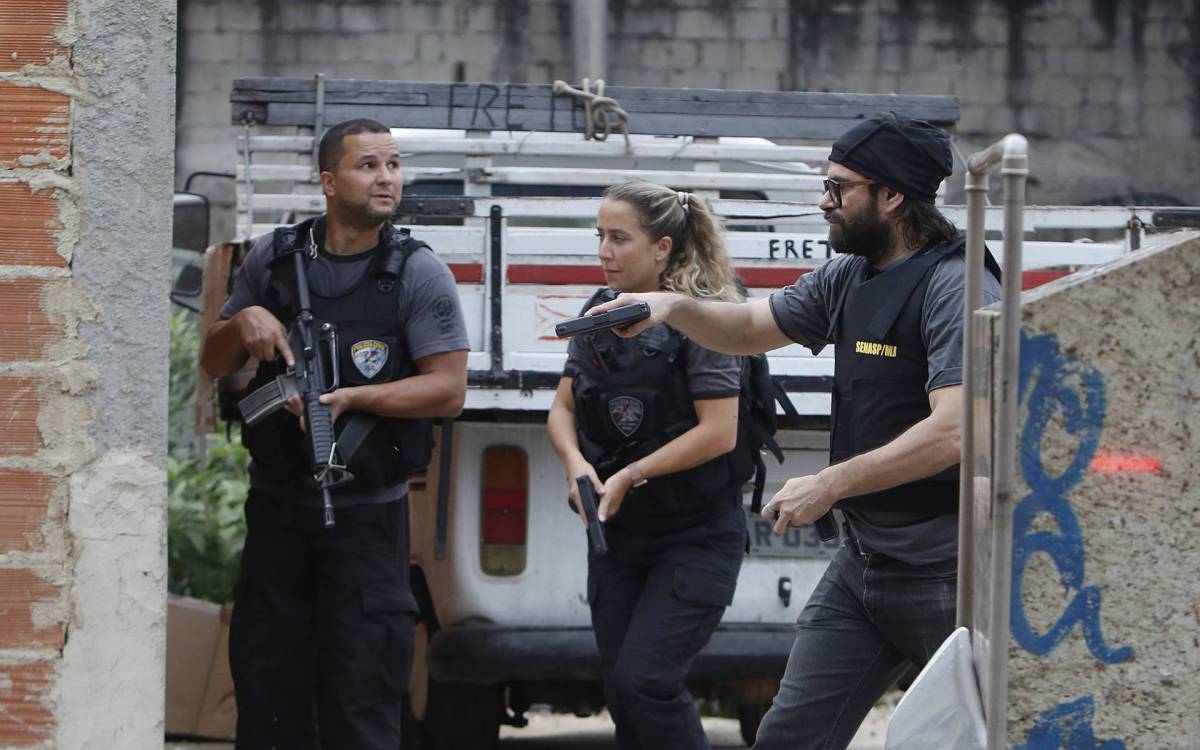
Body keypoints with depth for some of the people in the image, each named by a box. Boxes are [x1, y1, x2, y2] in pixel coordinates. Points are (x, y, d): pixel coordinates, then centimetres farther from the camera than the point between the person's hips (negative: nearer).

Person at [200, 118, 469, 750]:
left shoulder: (420, 275, -5)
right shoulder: (272, 259, 6)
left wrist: (352, 399, -22)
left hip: (367, 516, -3)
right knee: (265, 680, 8)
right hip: (276, 504, 4)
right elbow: (214, 362, 12)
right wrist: (243, 323, -10)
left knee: (360, 694, -4)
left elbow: (448, 391, -10)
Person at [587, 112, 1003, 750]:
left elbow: (952, 431, -25)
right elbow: (751, 328, 24)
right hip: (863, 562, 9)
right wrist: (673, 306, 2)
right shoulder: (848, 279, 12)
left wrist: (830, 485, -21)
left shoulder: (955, 287, -16)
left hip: (944, 571, -9)